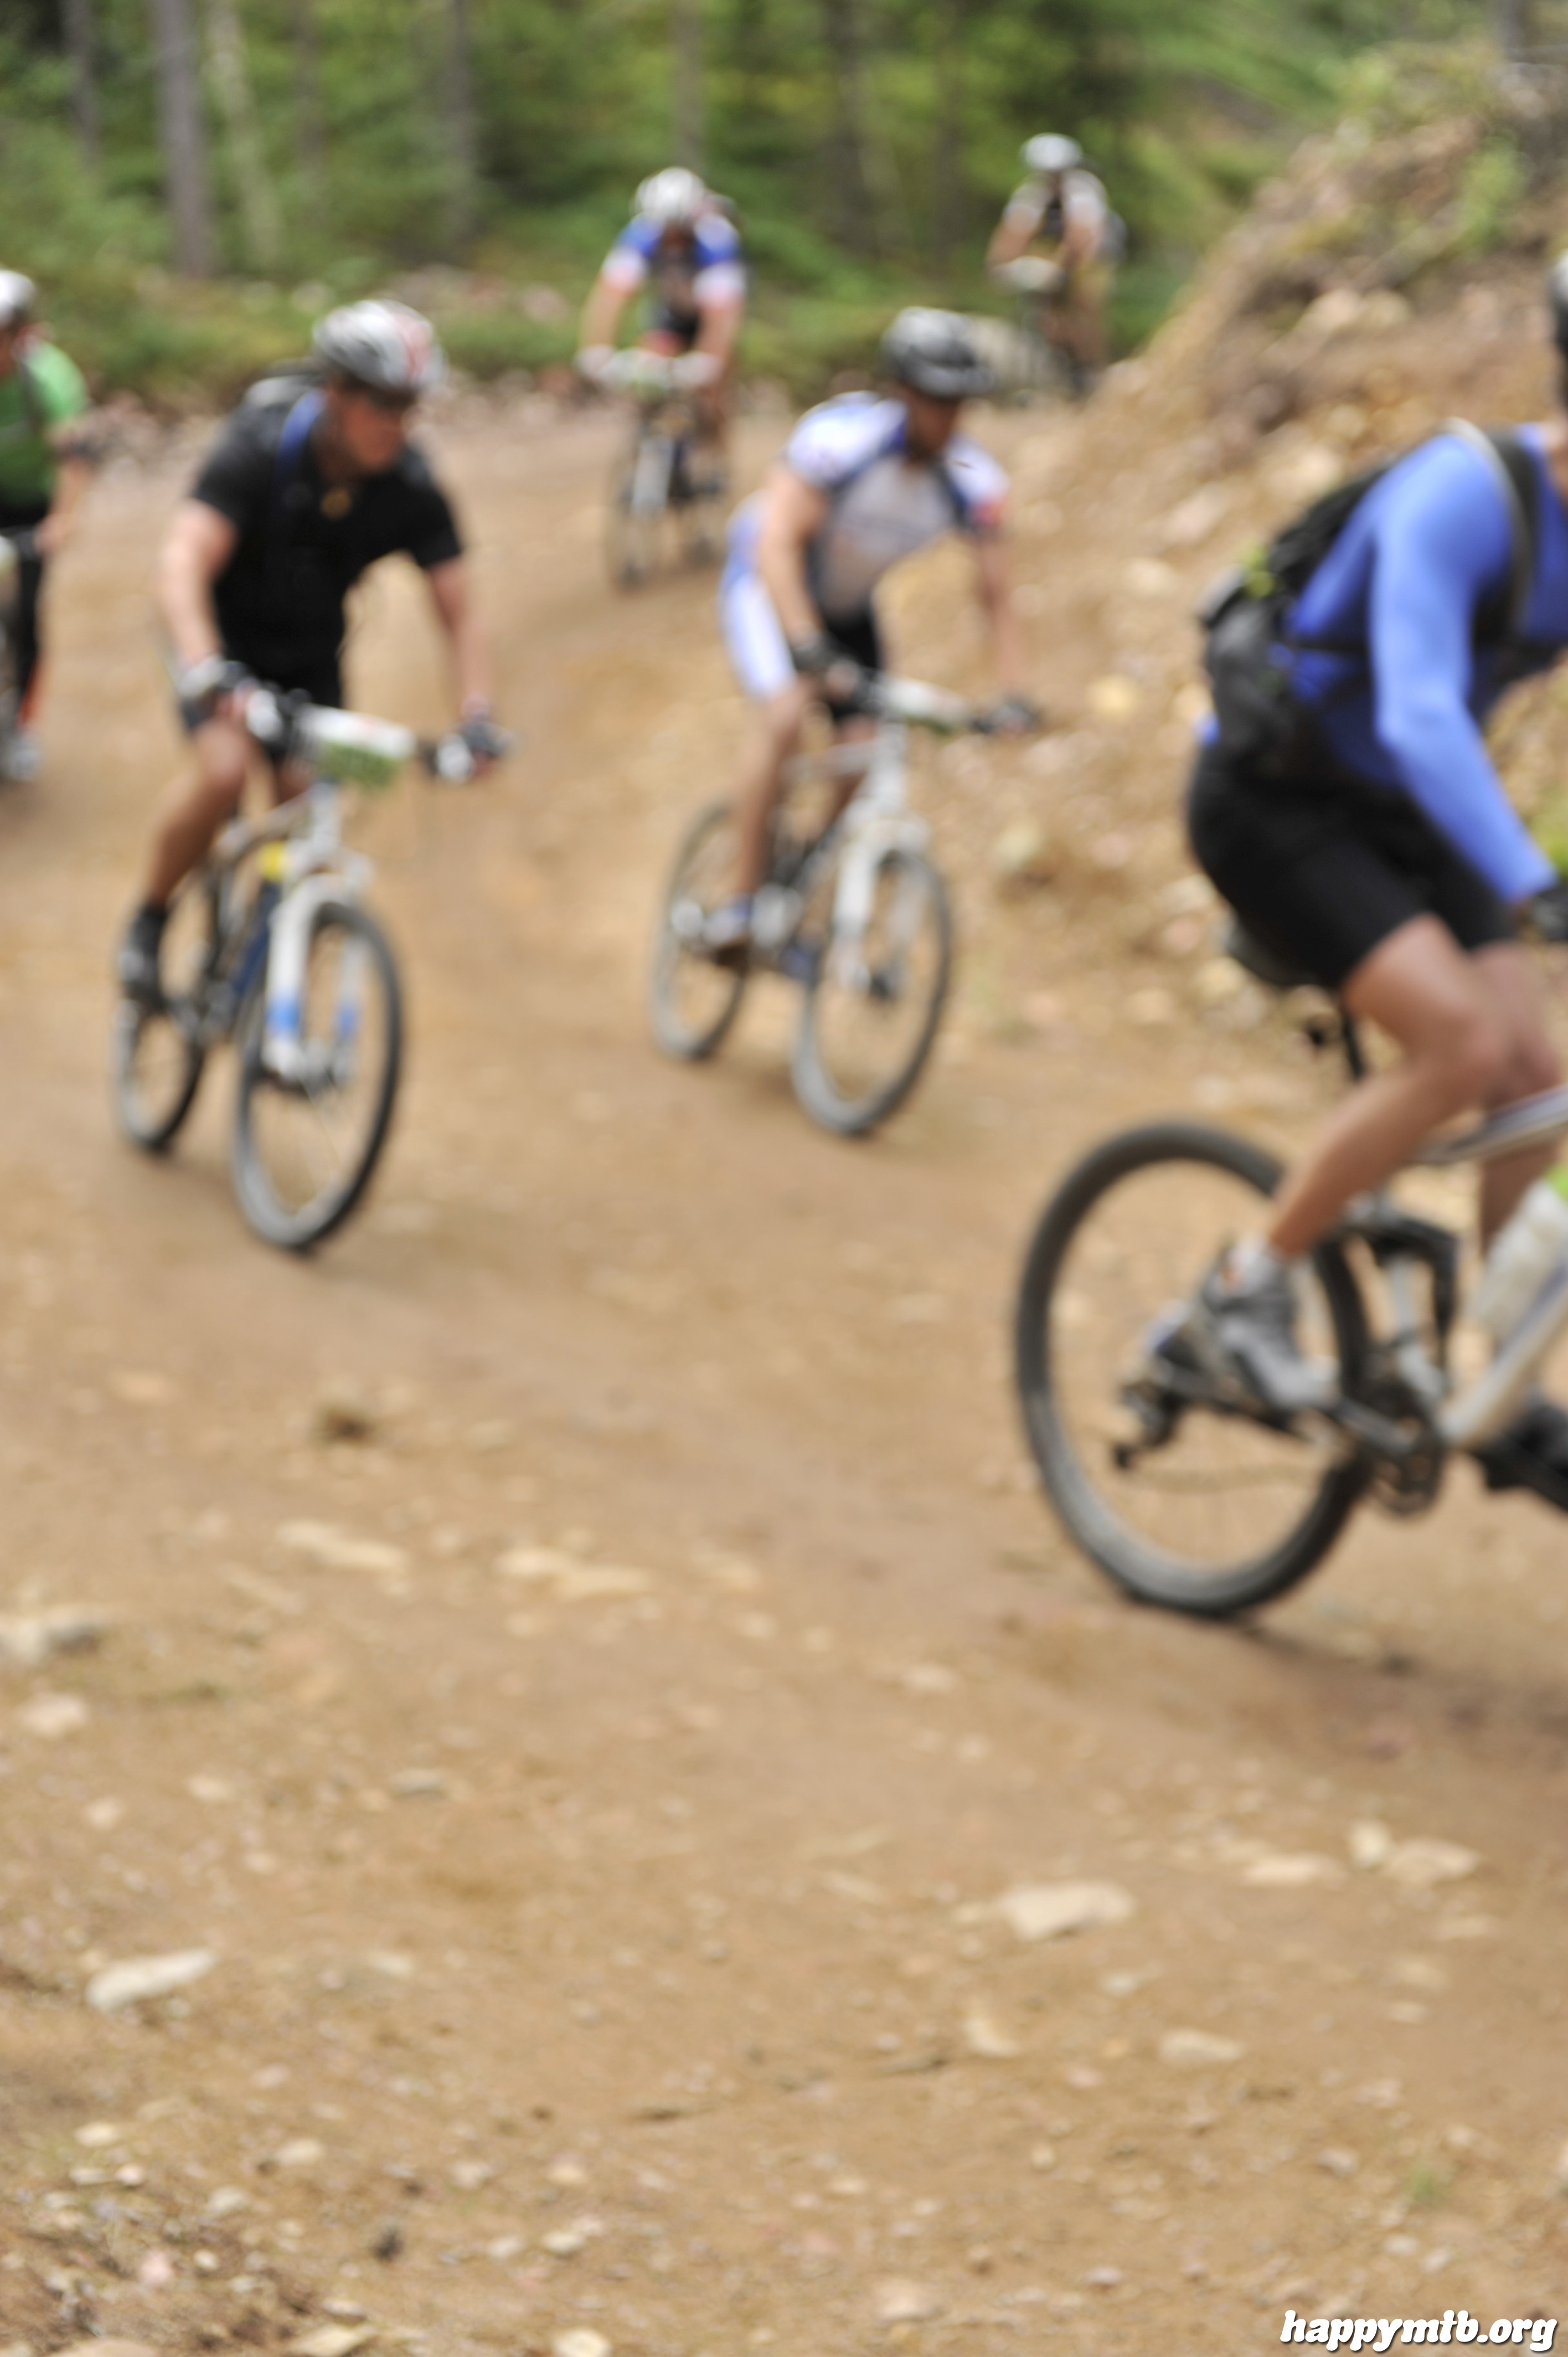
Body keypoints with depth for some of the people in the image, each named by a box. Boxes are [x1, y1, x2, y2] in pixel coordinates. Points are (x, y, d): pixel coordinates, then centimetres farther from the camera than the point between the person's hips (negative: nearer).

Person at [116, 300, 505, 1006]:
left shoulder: (412, 491, -19)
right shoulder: (257, 449, -29)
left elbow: (457, 612, -14)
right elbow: (183, 565, -40)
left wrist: (477, 713, -31)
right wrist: (207, 672, -57)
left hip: (311, 654, 4)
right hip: (226, 637, -4)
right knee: (223, 770, -28)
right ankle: (148, 921, -2)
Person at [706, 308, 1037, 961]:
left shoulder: (974, 482, -19)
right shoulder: (841, 437, -32)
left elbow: (995, 594, -12)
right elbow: (778, 543, -39)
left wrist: (1014, 694, -24)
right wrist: (809, 650, -51)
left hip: (847, 604, 5)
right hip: (767, 581, -5)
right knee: (785, 714, -28)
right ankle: (741, 902, -22)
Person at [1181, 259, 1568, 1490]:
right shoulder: (1461, 496, -28)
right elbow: (1421, 717, -39)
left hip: (1396, 816, 8)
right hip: (1275, 805, -8)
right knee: (1465, 1045, -23)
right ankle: (1251, 1282, -5)